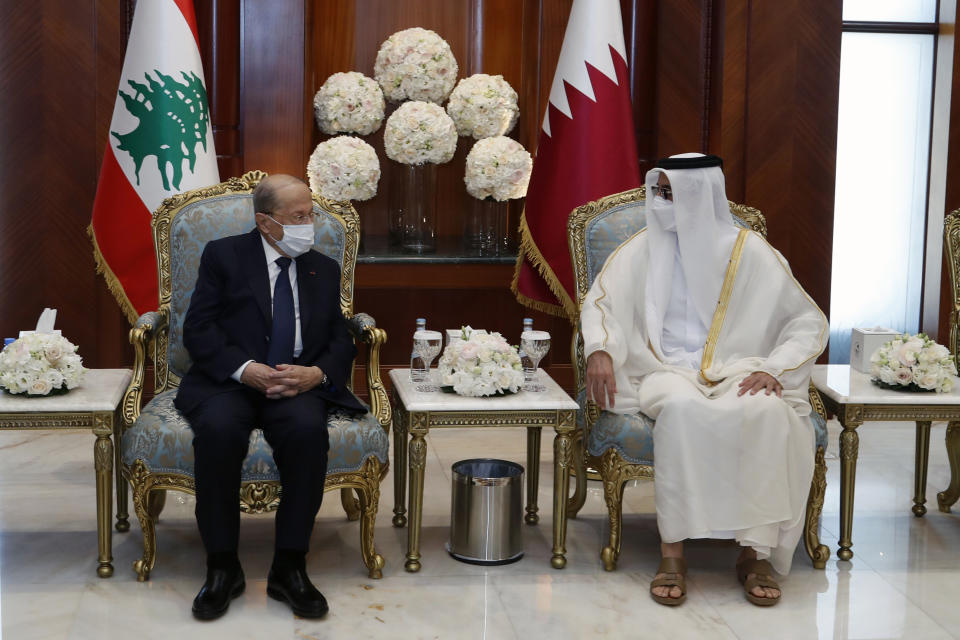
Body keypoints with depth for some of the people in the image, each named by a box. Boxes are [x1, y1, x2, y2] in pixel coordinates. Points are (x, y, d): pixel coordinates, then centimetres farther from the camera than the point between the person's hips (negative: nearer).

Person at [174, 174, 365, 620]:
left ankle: (289, 568, -21)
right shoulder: (223, 256, 7)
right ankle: (222, 567, -18)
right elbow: (198, 329, -2)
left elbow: (340, 341, 13)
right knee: (218, 428, -35)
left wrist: (317, 373, -10)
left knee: (308, 428, -33)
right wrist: (245, 370, -18)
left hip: (298, 384, 2)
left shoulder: (324, 269, 17)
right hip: (227, 381, -2)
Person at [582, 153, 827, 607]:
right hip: (666, 371, 0)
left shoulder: (749, 251, 3)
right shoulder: (644, 248, 8)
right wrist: (599, 349, -10)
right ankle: (672, 551, -33)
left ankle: (756, 552, -25)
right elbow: (600, 301, 11)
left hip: (734, 373, 0)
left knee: (769, 410, -34)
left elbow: (809, 321, 4)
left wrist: (773, 367, -13)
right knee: (681, 405, -37)